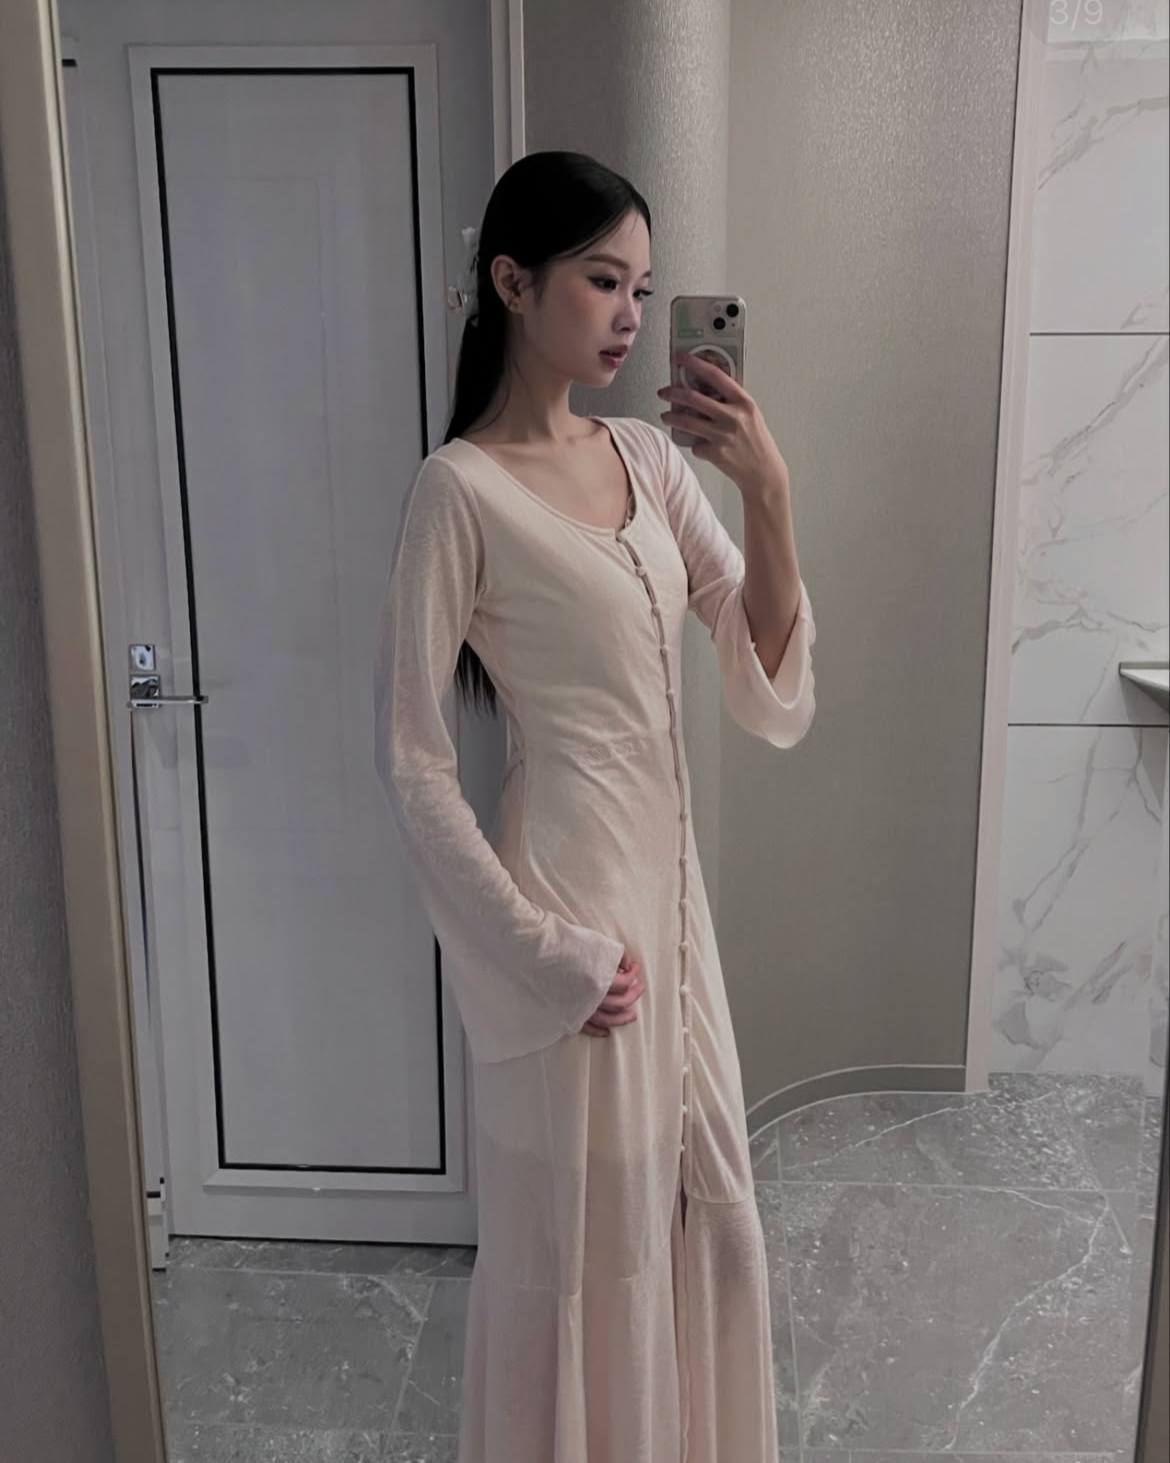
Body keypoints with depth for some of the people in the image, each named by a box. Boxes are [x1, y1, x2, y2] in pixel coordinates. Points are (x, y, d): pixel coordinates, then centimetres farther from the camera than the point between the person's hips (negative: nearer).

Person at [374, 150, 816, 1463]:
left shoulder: (649, 457, 5)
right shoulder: (461, 488, -15)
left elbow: (770, 680, 1)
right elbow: (409, 756, -15)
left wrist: (766, 491, -13)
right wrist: (543, 949, -14)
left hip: (669, 877, 7)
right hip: (568, 891, -7)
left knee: (699, 1198, 23)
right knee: (582, 1230, 11)